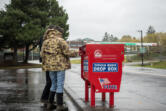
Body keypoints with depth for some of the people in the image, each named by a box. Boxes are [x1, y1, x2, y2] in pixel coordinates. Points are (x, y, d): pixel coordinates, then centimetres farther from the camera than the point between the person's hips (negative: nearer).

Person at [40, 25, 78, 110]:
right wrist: (76, 53, 3)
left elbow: (42, 54, 8)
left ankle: (50, 103, 20)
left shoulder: (45, 41, 8)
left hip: (50, 66, 6)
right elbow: (67, 52, -12)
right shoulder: (60, 40, -9)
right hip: (60, 65, -6)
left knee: (54, 84, 18)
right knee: (60, 85, 0)